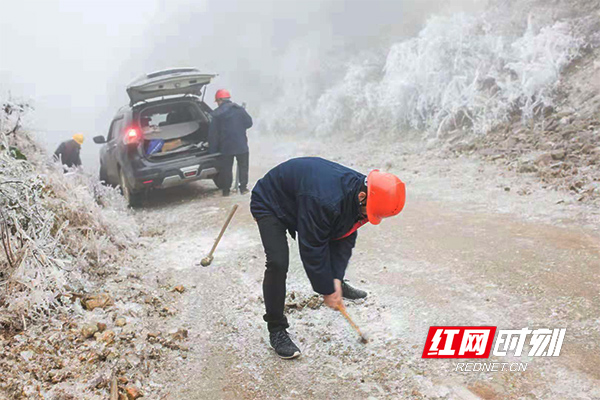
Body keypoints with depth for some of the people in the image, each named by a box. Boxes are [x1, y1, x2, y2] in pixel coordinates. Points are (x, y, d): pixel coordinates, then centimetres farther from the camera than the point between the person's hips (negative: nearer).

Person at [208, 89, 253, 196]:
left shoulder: (217, 114, -5)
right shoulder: (240, 109, -2)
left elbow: (212, 133, -4)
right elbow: (249, 123, 5)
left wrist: (212, 149, 2)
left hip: (226, 146, -1)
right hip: (241, 145, 1)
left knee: (226, 168, 9)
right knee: (243, 166, 14)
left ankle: (226, 189, 12)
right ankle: (243, 187, 15)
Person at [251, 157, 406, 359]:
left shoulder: (359, 187, -16)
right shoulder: (326, 200, -43)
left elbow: (345, 239, -7)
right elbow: (312, 249, -33)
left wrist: (336, 280, -13)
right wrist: (327, 290, -22)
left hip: (299, 199, 8)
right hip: (269, 204, -8)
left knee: (340, 236, 15)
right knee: (278, 263, -24)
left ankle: (338, 285, 42)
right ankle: (276, 330, -9)